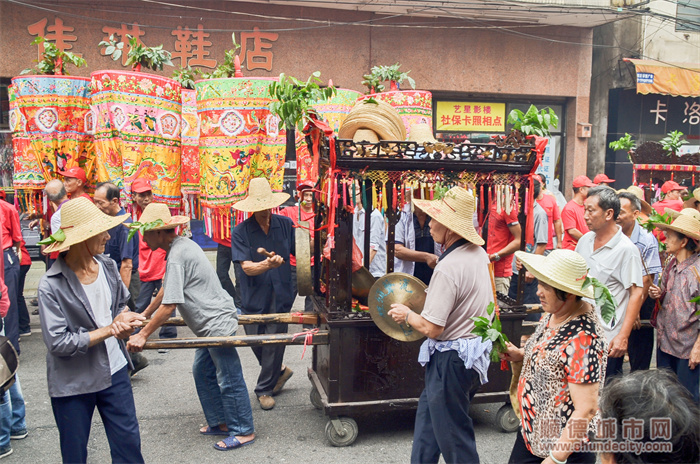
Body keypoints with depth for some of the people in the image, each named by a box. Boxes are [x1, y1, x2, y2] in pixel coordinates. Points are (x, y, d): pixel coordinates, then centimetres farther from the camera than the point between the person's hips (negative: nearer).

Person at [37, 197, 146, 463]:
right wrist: (110, 329, -19)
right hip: (72, 383, -4)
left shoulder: (107, 266, -3)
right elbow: (58, 343, -22)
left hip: (114, 371, 4)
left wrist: (123, 320, -9)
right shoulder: (51, 286, -20)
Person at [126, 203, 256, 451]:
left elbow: (169, 305, -23)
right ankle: (219, 422, 31)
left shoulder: (177, 257, -21)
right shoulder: (182, 244, 10)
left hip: (218, 323, -11)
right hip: (212, 321, 11)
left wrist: (143, 335, -15)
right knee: (202, 372, 19)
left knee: (229, 381, 1)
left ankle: (243, 431, 15)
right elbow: (166, 289, 23)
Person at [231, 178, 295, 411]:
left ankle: (265, 389, 23)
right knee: (256, 343, 10)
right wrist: (268, 264, -33)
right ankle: (279, 371, 39)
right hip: (254, 298, 0)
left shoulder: (285, 224, -1)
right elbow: (247, 267, -15)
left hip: (280, 296, 0)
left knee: (274, 343, 3)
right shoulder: (240, 232, -7)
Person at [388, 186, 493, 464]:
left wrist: (407, 315, -6)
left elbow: (431, 328, -24)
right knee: (428, 417, 23)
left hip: (451, 359, -10)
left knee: (454, 436, 8)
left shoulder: (448, 268, -26)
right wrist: (431, 295, 13)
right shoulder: (478, 253, 2)